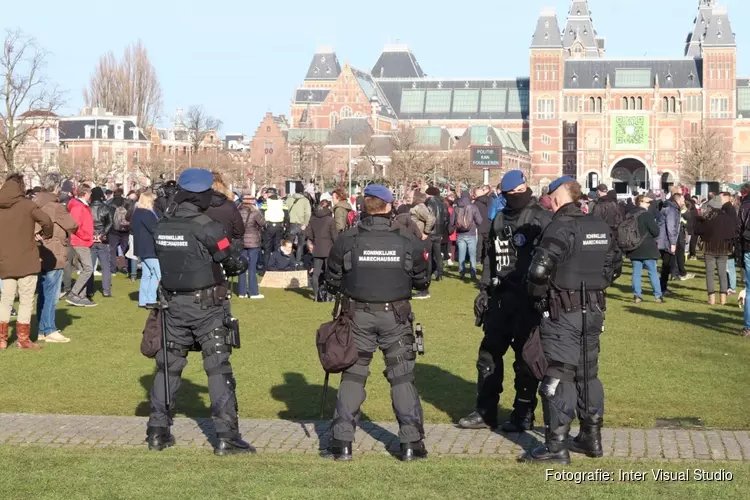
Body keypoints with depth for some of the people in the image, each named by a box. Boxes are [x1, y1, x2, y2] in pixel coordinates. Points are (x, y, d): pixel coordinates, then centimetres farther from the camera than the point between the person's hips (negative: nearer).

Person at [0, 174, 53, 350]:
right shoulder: (26, 205, -9)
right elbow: (46, 221, -22)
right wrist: (44, 234, -4)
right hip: (26, 262, -4)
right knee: (26, 301, 5)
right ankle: (23, 339, 8)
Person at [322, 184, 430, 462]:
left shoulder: (346, 241, -8)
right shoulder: (407, 242, -5)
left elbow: (332, 281, 0)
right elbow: (422, 281, 5)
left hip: (358, 316, 0)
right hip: (396, 316, 0)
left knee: (352, 376, 10)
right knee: (403, 378, 8)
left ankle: (342, 443, 9)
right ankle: (411, 443, 9)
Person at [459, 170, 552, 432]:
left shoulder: (541, 219, -6)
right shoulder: (499, 220, 14)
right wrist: (484, 289, 14)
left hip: (528, 299, -7)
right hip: (500, 296, 7)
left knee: (525, 357, 1)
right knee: (489, 353, 9)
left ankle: (524, 415, 10)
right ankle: (485, 412, 18)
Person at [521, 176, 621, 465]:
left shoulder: (561, 227, -16)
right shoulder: (600, 227, 8)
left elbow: (540, 269, -25)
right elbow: (615, 265, 19)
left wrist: (536, 293, -7)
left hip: (563, 313, -8)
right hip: (594, 311, 8)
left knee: (558, 377, -3)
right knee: (588, 374, 18)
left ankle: (556, 446, -2)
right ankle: (592, 438, 26)